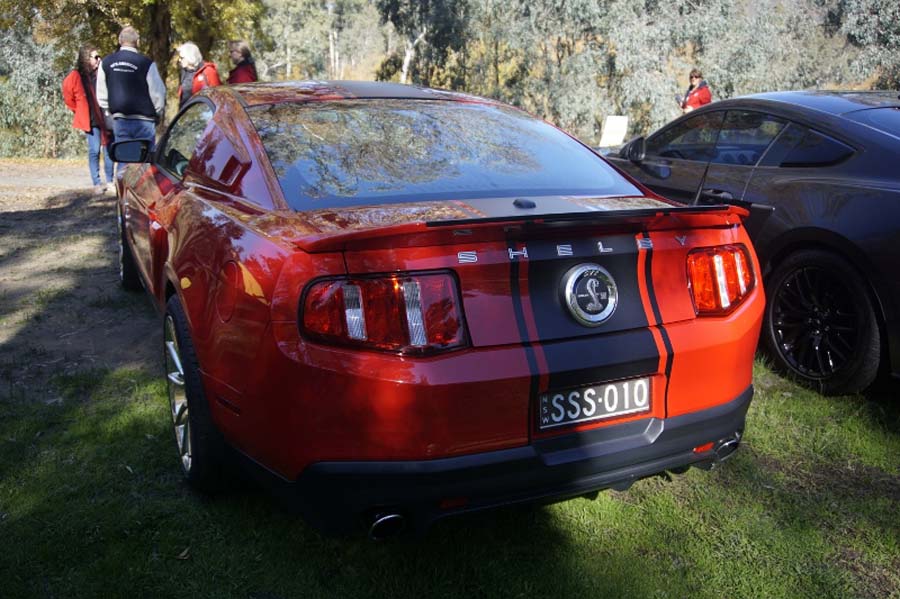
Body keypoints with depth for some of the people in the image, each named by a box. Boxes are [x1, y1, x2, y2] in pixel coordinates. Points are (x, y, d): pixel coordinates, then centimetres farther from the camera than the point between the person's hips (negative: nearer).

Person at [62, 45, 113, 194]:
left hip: (106, 117, 3)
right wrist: (79, 111, 14)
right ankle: (97, 183, 1)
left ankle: (110, 181, 13)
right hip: (91, 119, -3)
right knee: (94, 151, -3)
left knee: (109, 148, 4)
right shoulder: (76, 76, -4)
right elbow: (68, 95, 8)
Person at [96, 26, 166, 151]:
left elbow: (101, 95, 9)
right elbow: (157, 92, -7)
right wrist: (158, 114, 9)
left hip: (119, 120, 4)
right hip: (143, 121, -4)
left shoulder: (106, 63, 3)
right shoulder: (146, 63, -11)